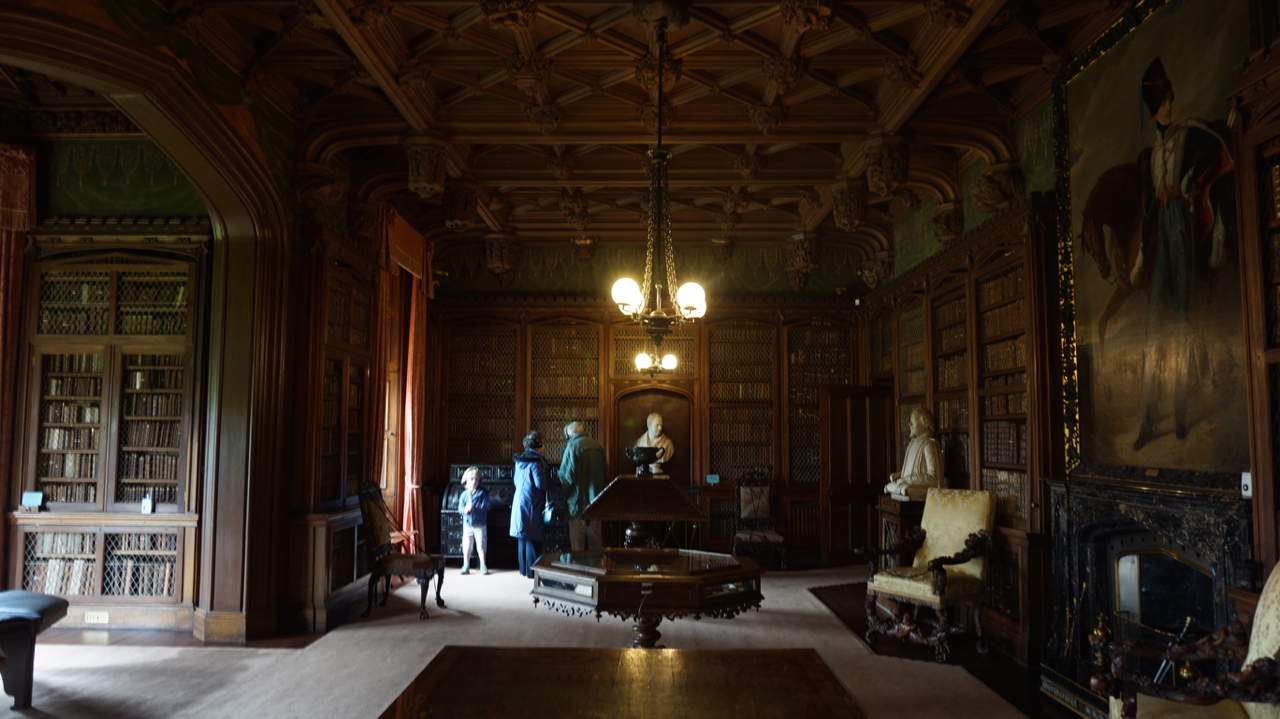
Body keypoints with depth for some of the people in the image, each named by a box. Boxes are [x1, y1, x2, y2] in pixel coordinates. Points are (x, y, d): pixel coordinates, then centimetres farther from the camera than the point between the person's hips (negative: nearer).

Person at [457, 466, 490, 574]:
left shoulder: (483, 493, -6)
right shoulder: (464, 494, 0)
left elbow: (485, 506, -15)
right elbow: (460, 508, -4)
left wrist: (474, 507, -27)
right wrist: (465, 510, -26)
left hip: (480, 525, -2)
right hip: (467, 525, 2)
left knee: (481, 546, 2)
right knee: (466, 546, 7)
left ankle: (483, 566, 12)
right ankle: (466, 566, 17)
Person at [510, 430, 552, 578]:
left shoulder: (520, 460, 11)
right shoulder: (535, 461, -15)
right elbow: (542, 484, -17)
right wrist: (550, 481, 2)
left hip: (519, 503, 8)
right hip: (532, 504, -8)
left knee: (523, 537, 13)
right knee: (533, 538, -2)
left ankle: (523, 569, 20)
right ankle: (532, 570, 2)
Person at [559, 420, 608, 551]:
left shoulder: (572, 447, -12)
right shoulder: (598, 446, 5)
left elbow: (567, 476, -13)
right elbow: (606, 470, 12)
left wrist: (563, 491, 2)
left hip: (578, 500, -6)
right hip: (595, 499, 6)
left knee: (577, 540, 2)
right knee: (596, 537, 14)